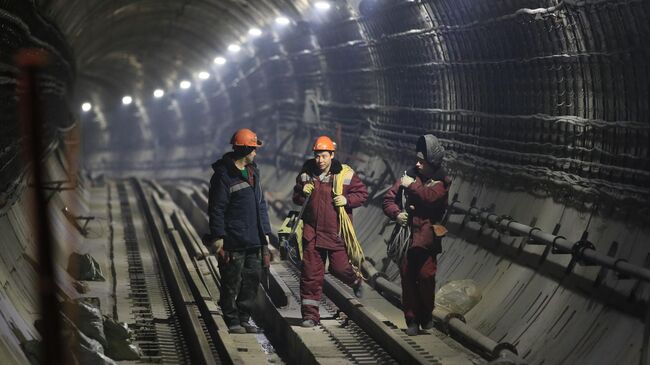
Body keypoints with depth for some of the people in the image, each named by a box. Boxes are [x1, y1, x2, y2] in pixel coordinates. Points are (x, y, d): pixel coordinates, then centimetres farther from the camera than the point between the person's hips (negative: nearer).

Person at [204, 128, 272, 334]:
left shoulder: (253, 172, 15)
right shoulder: (223, 175, -11)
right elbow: (216, 209, -12)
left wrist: (265, 232, 16)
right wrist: (218, 239, -14)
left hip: (254, 240, 8)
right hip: (233, 242, -8)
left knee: (252, 280, 9)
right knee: (232, 283, -1)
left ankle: (244, 318, 19)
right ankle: (232, 321, 9)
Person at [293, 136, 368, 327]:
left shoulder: (345, 174, -5)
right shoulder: (306, 173, 4)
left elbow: (363, 193, 5)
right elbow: (297, 199, 16)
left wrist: (347, 200, -13)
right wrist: (302, 193, -7)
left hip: (336, 233, -2)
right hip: (312, 232, 2)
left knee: (339, 268, 2)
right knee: (310, 274, 1)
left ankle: (356, 281, 38)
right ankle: (310, 314, 8)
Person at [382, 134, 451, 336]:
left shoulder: (442, 181, 4)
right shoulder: (409, 175, 12)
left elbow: (432, 198, -18)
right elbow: (389, 199, 12)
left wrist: (412, 185, -11)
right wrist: (396, 214, -5)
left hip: (427, 231, -3)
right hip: (407, 230, 3)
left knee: (425, 274, -14)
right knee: (407, 275, -1)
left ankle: (426, 315, 7)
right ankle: (412, 320, 8)